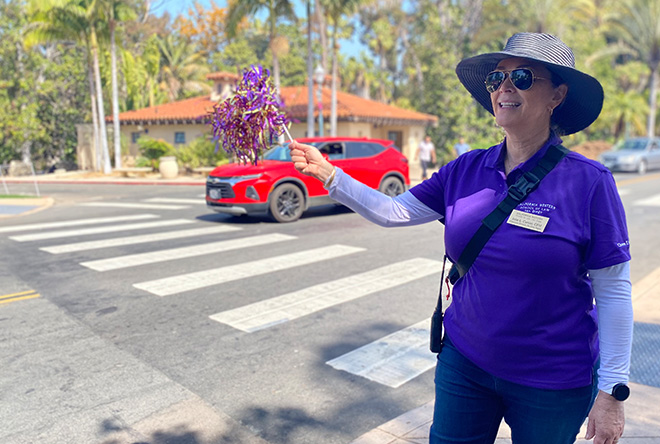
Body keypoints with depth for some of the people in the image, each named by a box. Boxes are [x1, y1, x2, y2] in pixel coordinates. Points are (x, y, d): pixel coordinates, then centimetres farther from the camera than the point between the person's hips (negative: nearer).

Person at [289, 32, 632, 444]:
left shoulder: (588, 181, -14)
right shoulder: (466, 170, -2)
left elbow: (613, 291, -11)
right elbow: (394, 211, -2)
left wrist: (612, 392, -9)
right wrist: (328, 173, -10)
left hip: (552, 380, -3)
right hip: (464, 361, 4)